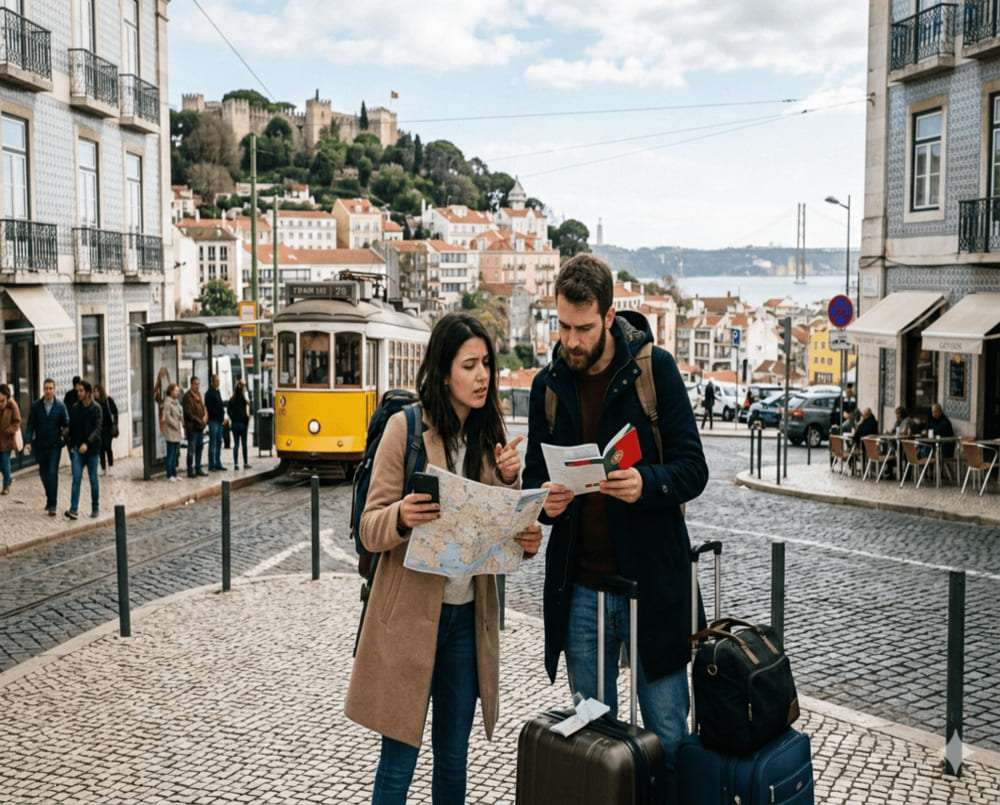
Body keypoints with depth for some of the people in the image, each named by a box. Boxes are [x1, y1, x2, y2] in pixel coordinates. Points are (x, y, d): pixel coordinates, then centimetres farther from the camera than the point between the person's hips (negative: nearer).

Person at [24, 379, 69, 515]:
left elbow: (66, 424, 0)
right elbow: (30, 425, 0)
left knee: (53, 474, -8)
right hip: (39, 446, 2)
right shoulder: (35, 406, 0)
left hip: (54, 446, -2)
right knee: (43, 473, 13)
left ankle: (52, 505, -7)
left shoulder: (60, 406, -3)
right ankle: (50, 497, 34)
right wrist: (28, 441, -12)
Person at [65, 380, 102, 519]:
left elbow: (97, 429, -15)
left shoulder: (96, 409, -6)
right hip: (77, 449, 2)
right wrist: (70, 445, 6)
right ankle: (74, 509, -12)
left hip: (92, 448, -2)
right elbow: (71, 428, 13)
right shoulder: (74, 409, 6)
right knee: (76, 478, -7)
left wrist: (87, 443, -27)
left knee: (93, 479, 6)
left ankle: (95, 508, 19)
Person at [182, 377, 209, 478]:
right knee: (191, 449, -4)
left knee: (199, 447, 12)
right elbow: (188, 413, -16)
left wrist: (205, 416, -2)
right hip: (192, 426, -8)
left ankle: (198, 468, 20)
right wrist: (199, 421, -17)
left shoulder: (198, 395, 16)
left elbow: (203, 407, 19)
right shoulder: (187, 396, -11)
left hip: (200, 426, 8)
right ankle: (190, 470, 2)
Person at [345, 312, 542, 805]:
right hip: (410, 612, -5)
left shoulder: (489, 436, 7)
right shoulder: (406, 428, -9)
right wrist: (402, 517, -32)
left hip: (468, 614, 5)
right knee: (398, 761, 4)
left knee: (453, 755, 16)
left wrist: (509, 482, -9)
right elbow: (371, 529, -10)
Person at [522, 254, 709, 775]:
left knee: (667, 734, 5)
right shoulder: (548, 384, 7)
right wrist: (543, 498, -12)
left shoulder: (654, 367, -4)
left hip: (651, 581, -3)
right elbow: (534, 475, 11)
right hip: (579, 587, 4)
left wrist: (646, 483, -27)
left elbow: (693, 469, -6)